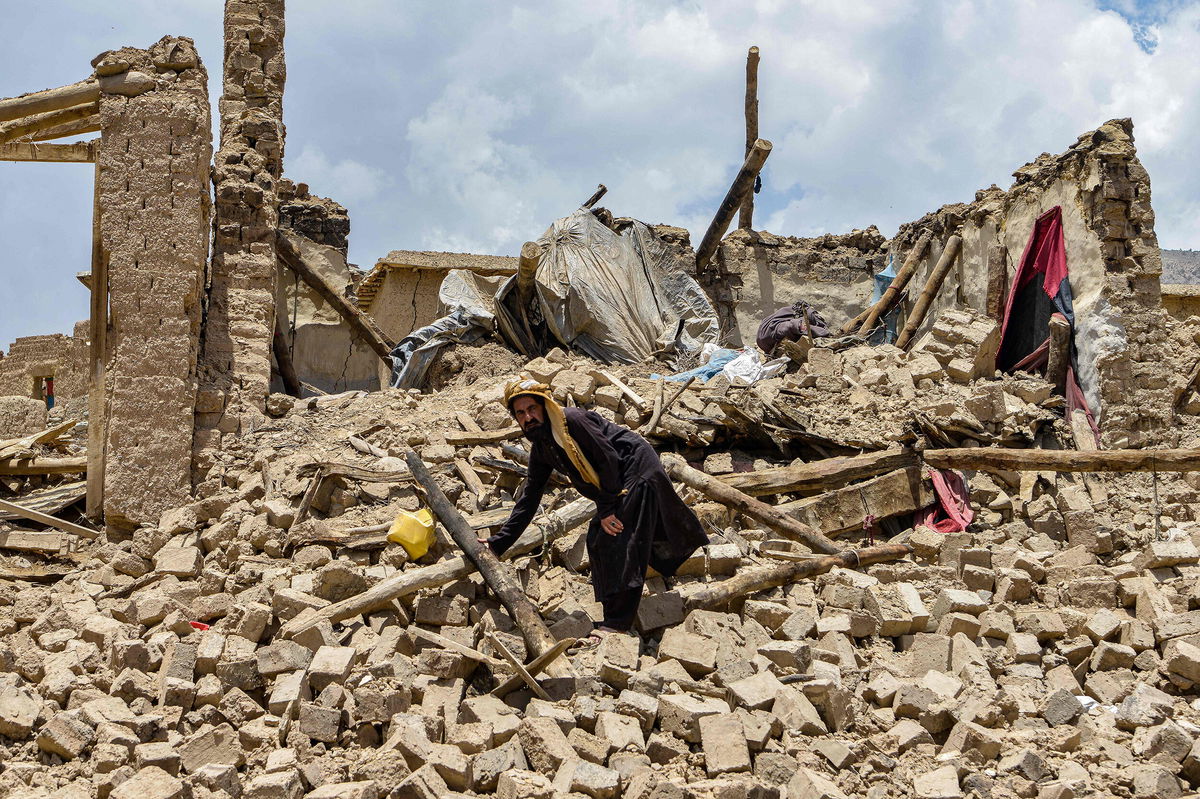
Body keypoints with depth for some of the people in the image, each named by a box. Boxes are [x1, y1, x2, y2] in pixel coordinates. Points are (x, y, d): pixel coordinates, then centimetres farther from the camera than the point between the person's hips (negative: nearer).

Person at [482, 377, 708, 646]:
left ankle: (616, 623, -21)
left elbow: (608, 459, -20)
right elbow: (528, 500, 11)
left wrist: (606, 509, -17)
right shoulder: (540, 449, 7)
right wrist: (498, 543, 6)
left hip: (637, 468, -10)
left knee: (621, 543, -16)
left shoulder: (571, 420, -20)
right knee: (598, 540, 14)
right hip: (616, 485, 10)